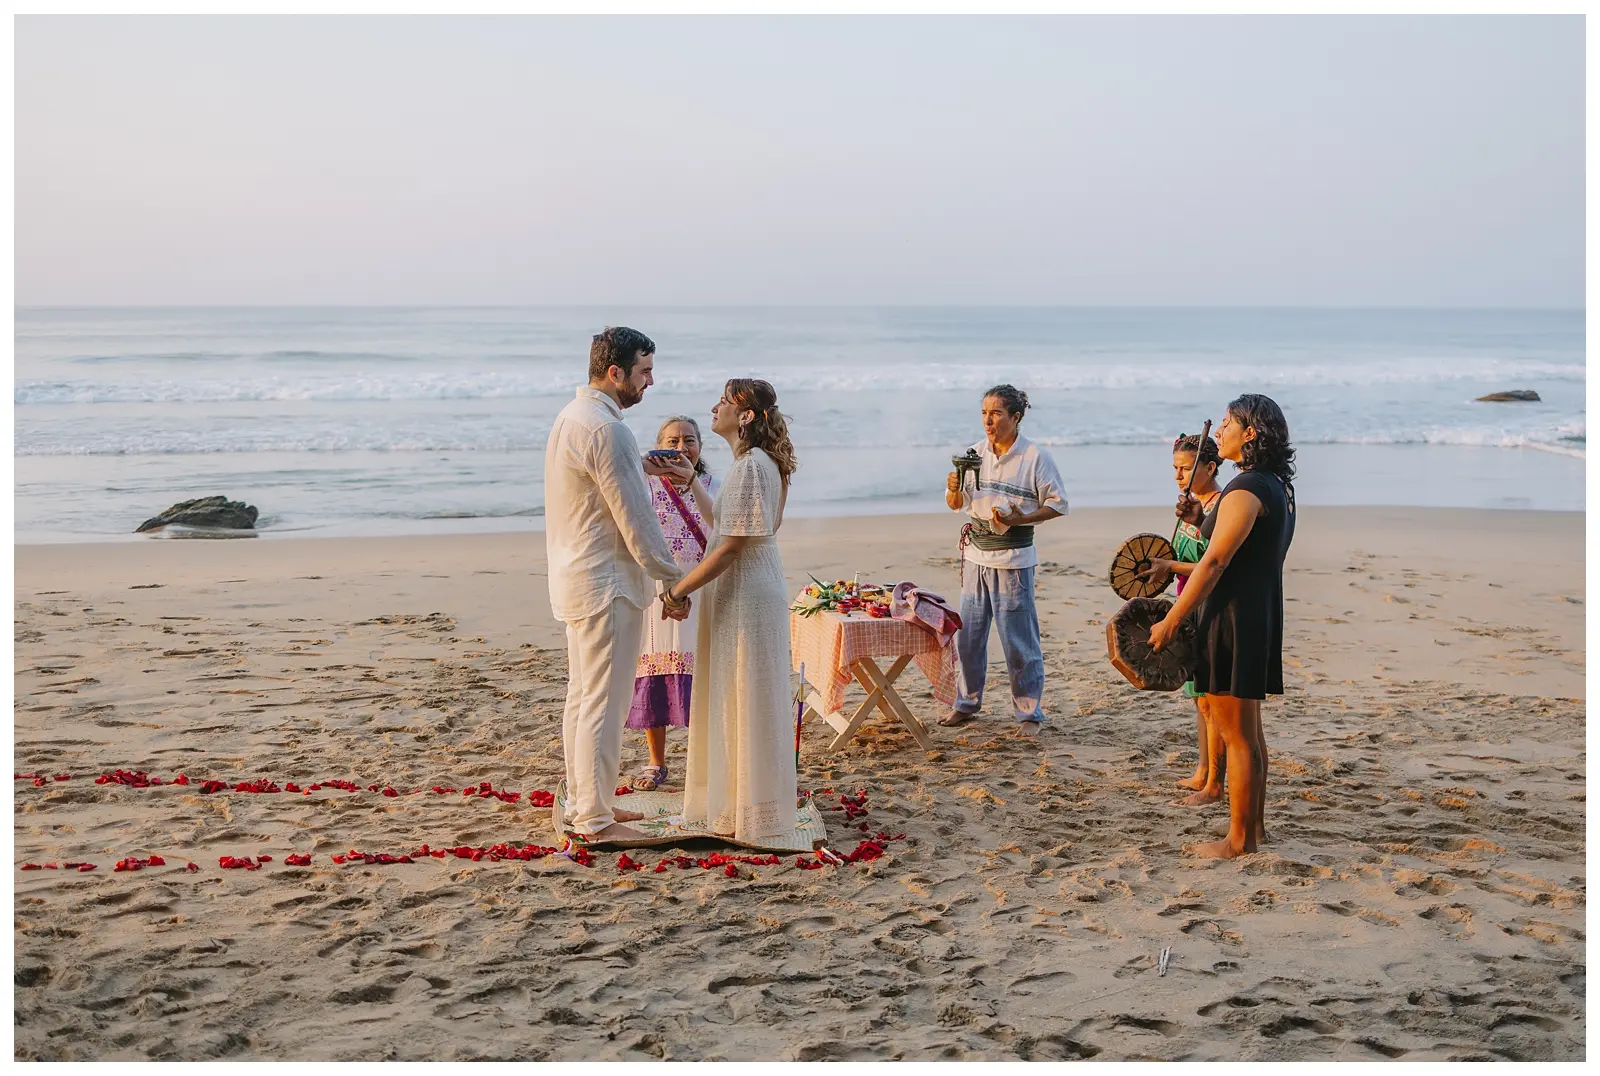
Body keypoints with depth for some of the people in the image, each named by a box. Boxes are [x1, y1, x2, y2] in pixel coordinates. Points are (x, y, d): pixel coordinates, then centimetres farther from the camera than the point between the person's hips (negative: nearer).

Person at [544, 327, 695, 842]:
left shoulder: (571, 416, 11)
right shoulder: (604, 430, -20)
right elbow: (635, 518, -19)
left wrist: (642, 466, 18)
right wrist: (674, 579, -12)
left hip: (575, 580, 11)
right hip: (606, 585, -11)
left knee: (583, 697, 17)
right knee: (604, 702, -4)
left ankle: (583, 803, 27)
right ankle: (594, 819, 2)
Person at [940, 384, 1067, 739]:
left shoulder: (1035, 457, -7)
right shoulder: (975, 453, 6)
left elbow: (1058, 505, -5)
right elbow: (955, 504, 11)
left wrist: (1021, 519, -19)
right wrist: (953, 488, -12)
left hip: (1013, 557, -5)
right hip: (975, 552, 5)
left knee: (1019, 638, -2)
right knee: (968, 633, 9)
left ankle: (1029, 713, 9)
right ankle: (966, 703, 24)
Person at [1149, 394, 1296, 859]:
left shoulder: (1246, 489, -18)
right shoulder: (1277, 486, 13)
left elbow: (1214, 563, -20)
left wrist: (1172, 620, -16)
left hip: (1235, 617, -10)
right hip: (1261, 615, 10)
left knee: (1237, 735, -2)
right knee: (1248, 730, 18)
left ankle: (1239, 838, 5)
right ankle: (1254, 825, 26)